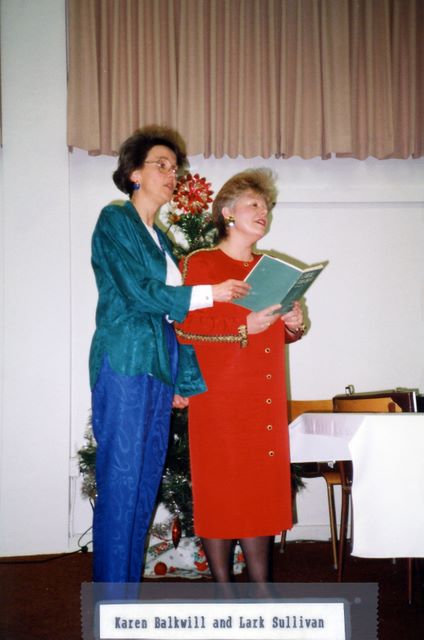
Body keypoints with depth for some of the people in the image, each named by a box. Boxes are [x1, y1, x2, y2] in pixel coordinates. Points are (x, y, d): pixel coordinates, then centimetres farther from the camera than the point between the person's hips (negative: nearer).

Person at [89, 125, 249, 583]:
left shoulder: (159, 237, 22)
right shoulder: (115, 220, -1)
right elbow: (138, 292, -11)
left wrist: (183, 380, 15)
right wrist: (209, 293, -6)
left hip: (158, 368, 8)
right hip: (124, 363, -8)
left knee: (145, 482, 8)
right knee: (120, 484, -6)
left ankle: (129, 588, 17)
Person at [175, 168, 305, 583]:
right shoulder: (199, 264, -1)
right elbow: (185, 329, -11)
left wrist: (293, 326, 0)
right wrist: (245, 327, -18)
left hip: (266, 401, 6)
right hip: (219, 399, -5)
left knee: (261, 491, 7)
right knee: (219, 491, -1)